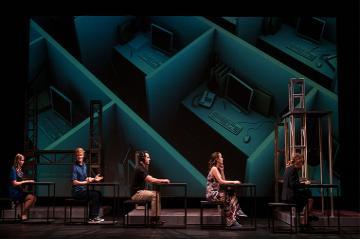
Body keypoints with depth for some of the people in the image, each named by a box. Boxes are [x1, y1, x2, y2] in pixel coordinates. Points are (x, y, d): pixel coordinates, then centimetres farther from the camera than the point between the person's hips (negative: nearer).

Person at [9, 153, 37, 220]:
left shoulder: (19, 170, 14)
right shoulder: (13, 170, -12)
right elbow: (14, 183, -17)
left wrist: (28, 181, 1)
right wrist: (26, 181, -14)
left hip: (19, 190, 8)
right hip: (14, 192, -8)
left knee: (34, 197, -10)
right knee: (31, 197, -21)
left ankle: (25, 213, -4)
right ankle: (23, 214, -11)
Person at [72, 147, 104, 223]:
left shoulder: (84, 165, 13)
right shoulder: (75, 167, -14)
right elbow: (74, 182, -20)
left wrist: (93, 179, 6)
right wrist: (86, 182, -27)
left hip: (83, 190, 8)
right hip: (77, 192, -8)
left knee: (99, 194, -5)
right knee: (95, 195, -21)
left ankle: (95, 216, -4)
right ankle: (91, 218, -14)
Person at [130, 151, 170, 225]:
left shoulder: (143, 168, 14)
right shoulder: (139, 169, -19)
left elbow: (151, 179, 13)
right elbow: (151, 180, -25)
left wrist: (163, 180, 0)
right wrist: (163, 180, -15)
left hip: (141, 191, 10)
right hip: (136, 193, -10)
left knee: (157, 194, 2)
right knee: (154, 195, -21)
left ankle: (156, 218, 0)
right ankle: (153, 219, -15)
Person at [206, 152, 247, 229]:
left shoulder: (217, 168, 15)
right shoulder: (214, 169, -13)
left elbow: (223, 180, 13)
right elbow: (221, 181, -21)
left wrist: (222, 170, 6)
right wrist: (233, 182, -18)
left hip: (216, 192, 8)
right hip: (212, 194, -8)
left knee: (232, 195, -6)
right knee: (231, 198, -18)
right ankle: (231, 221, -15)